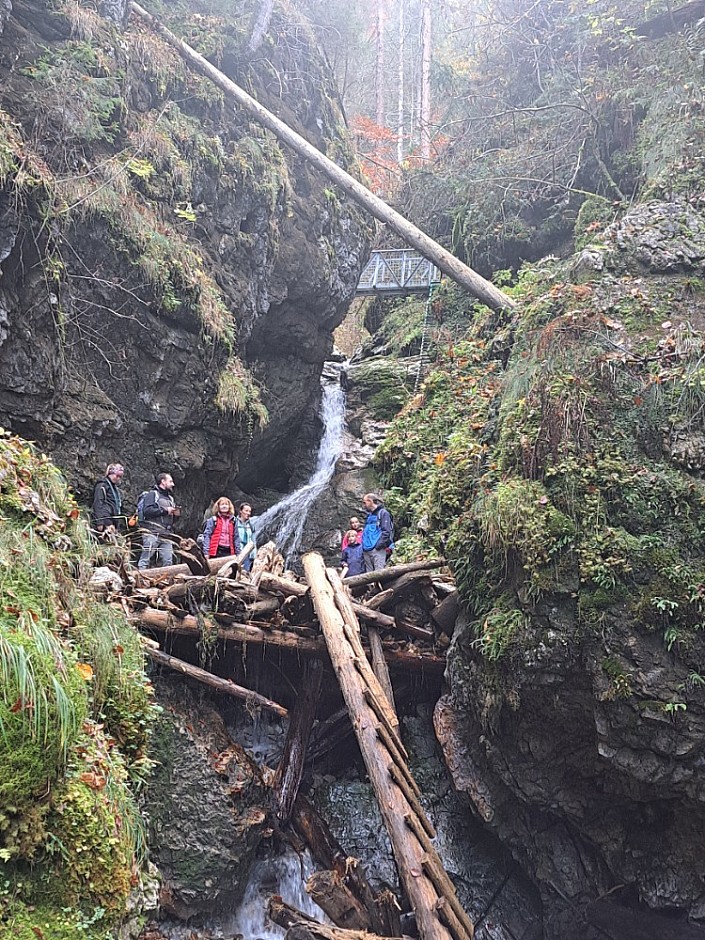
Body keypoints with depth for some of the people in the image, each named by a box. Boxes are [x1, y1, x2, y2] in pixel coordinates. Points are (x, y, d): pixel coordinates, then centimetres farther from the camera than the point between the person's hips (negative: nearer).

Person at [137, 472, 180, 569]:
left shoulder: (170, 498, 27)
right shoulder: (153, 494, 3)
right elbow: (147, 511, -14)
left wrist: (176, 514, 8)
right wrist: (165, 510, -10)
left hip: (166, 536, 7)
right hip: (152, 533, -7)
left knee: (168, 562, 0)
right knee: (146, 560, -12)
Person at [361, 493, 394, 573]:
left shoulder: (383, 513, -2)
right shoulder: (369, 515, 22)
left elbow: (386, 532, -11)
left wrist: (380, 545, -18)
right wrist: (363, 546, 14)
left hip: (378, 550, -8)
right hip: (367, 550, 8)